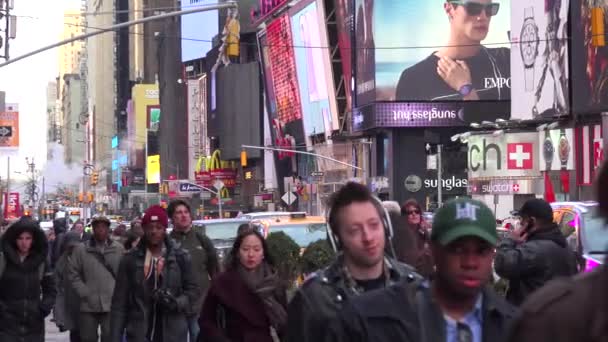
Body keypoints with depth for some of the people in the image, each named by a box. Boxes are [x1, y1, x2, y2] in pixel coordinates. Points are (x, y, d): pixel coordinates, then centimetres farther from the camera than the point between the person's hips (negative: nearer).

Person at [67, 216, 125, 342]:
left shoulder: (118, 249, 4)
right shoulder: (81, 250, 3)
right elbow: (73, 274, 2)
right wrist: (85, 293, -5)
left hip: (112, 305, -1)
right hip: (88, 306, 1)